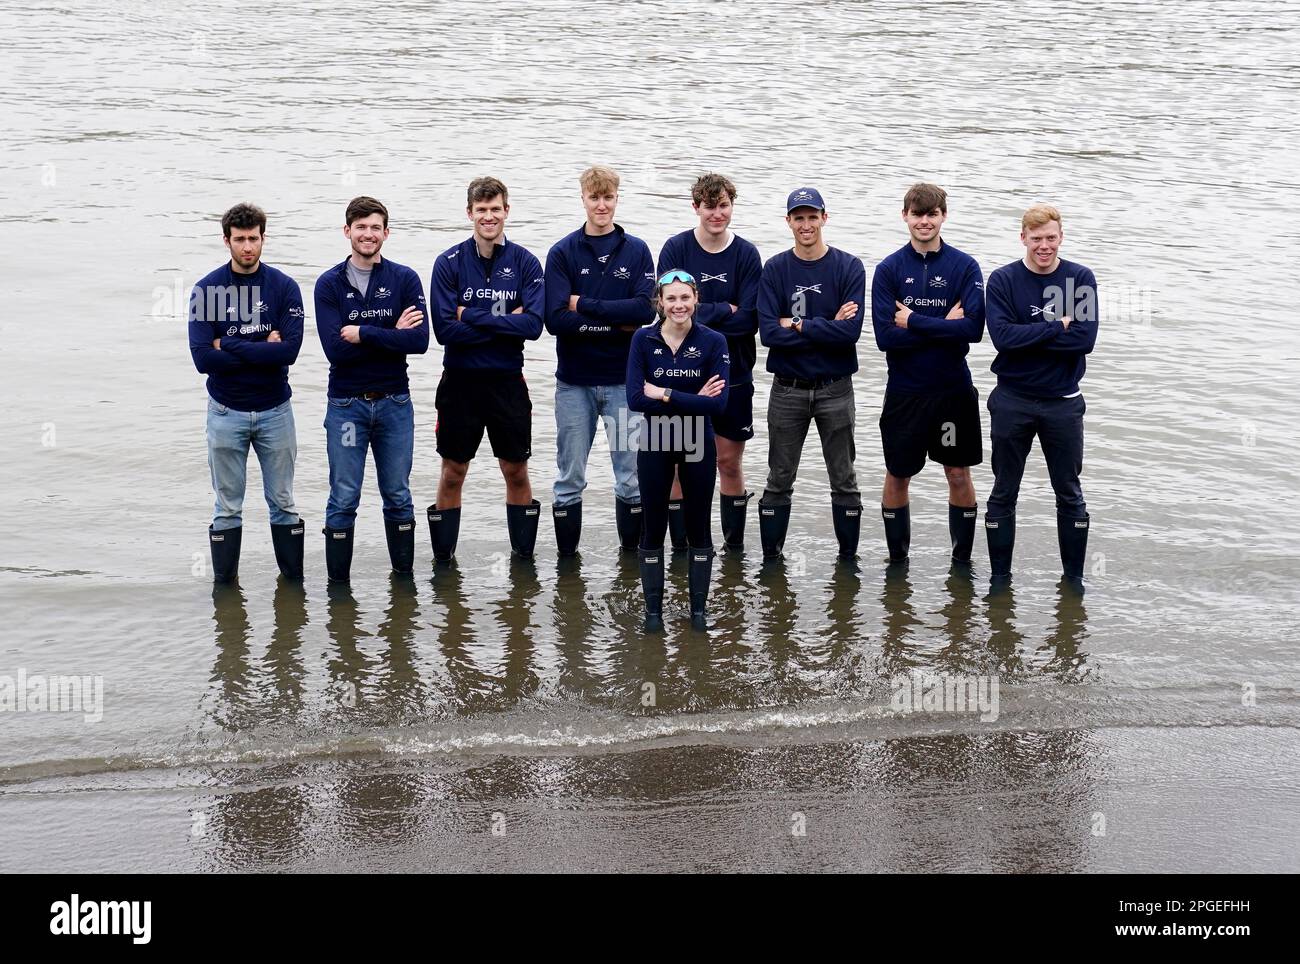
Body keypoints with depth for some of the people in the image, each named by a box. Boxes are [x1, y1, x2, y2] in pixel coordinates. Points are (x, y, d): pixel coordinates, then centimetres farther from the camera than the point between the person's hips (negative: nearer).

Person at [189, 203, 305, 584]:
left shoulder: (284, 287, -3)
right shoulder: (207, 289, -5)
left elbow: (289, 350, -15)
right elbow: (202, 358, -14)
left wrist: (229, 345, -15)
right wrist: (262, 350, -14)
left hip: (274, 410, 1)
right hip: (226, 412, 0)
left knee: (282, 503, 10)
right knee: (228, 509, 7)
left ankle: (293, 581, 19)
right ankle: (224, 586, 16)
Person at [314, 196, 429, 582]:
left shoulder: (405, 279, 2)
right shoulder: (329, 284, -1)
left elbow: (419, 340, -11)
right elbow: (334, 348, -13)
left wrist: (364, 334, -14)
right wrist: (391, 334, -12)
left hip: (394, 403, 1)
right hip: (346, 404, -1)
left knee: (398, 496, 10)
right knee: (343, 500, 1)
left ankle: (404, 576, 22)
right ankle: (338, 582, 10)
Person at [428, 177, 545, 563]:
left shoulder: (525, 263, 0)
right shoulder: (449, 263, -3)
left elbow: (533, 325, -12)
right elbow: (444, 329, -12)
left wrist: (473, 317, -15)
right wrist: (504, 324, -14)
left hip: (508, 382, 1)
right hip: (460, 382, -1)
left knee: (516, 472, 10)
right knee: (453, 474, 8)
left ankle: (523, 553, 23)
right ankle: (442, 558, 19)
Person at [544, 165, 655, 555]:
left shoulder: (636, 251, 4)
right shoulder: (563, 252, 0)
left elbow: (646, 309, -11)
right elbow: (555, 319, -12)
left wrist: (585, 306, -13)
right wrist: (618, 322, -13)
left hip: (624, 380, 1)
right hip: (574, 382, -1)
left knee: (631, 478, 5)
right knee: (570, 480, 5)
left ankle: (631, 553, 18)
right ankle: (567, 558, 15)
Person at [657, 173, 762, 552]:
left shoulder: (747, 254, -2)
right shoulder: (675, 249, -4)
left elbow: (749, 320, -10)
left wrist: (699, 316, -15)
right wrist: (724, 311, -14)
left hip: (732, 375, 1)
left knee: (729, 462, 8)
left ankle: (735, 546, 21)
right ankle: (680, 547, 15)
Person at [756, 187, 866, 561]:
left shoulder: (849, 267, -3)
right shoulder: (775, 269, 0)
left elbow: (851, 331, -15)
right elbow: (768, 332, -11)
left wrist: (797, 326, -13)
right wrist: (826, 328, -14)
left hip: (835, 389, -1)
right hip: (787, 389, 1)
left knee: (844, 480, 8)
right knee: (779, 481, 8)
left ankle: (848, 557, 18)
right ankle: (771, 558, 17)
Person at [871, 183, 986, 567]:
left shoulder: (964, 266, -2)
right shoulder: (889, 269, -1)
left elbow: (974, 328, -14)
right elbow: (885, 336, -11)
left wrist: (914, 322, -15)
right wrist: (944, 326, -15)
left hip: (954, 388, 0)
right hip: (904, 390, 1)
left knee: (959, 475, 7)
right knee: (897, 476, 9)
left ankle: (962, 560, 20)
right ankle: (897, 560, 24)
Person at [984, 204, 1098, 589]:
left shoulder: (1081, 279, -3)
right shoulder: (1002, 280, -5)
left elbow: (1085, 338, -15)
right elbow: (1002, 336, -18)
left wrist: (1028, 336, -17)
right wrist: (1058, 328, -17)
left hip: (1063, 403, 0)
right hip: (1012, 402, 0)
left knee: (1069, 493, 10)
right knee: (1003, 494, 8)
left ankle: (1073, 575, 23)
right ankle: (999, 576, 20)